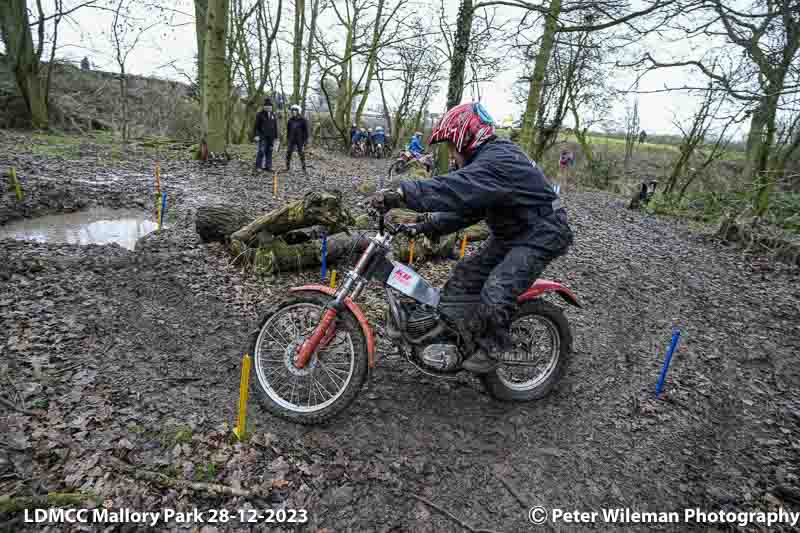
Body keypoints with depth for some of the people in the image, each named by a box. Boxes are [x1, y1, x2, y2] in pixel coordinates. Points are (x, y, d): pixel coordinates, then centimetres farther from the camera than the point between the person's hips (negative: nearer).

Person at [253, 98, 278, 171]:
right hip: (262, 136, -4)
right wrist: (256, 135, -11)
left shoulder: (273, 115, 12)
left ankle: (268, 167, 10)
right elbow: (256, 126, -2)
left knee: (269, 152, 5)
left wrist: (275, 136, 12)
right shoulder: (259, 114, 0)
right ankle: (258, 166, 0)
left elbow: (275, 127, 15)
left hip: (271, 137, 4)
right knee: (261, 151, -8)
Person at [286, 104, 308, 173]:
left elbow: (306, 130, -4)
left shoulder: (303, 120, -4)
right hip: (291, 140, 4)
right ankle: (287, 168, 11)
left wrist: (306, 140, -9)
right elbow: (288, 130, 15)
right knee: (288, 153, 0)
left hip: (300, 140, -4)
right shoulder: (290, 120, 7)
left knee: (301, 154, 0)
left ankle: (304, 169, 9)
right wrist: (287, 139, 13)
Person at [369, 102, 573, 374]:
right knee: (464, 275, 4)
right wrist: (426, 226, 1)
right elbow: (464, 208, 10)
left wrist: (400, 194, -44)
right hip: (510, 235, 11)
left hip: (539, 235, -10)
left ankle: (491, 347, 4)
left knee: (495, 293, -21)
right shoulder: (487, 159, 11)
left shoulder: (498, 161, -24)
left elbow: (456, 189, -39)